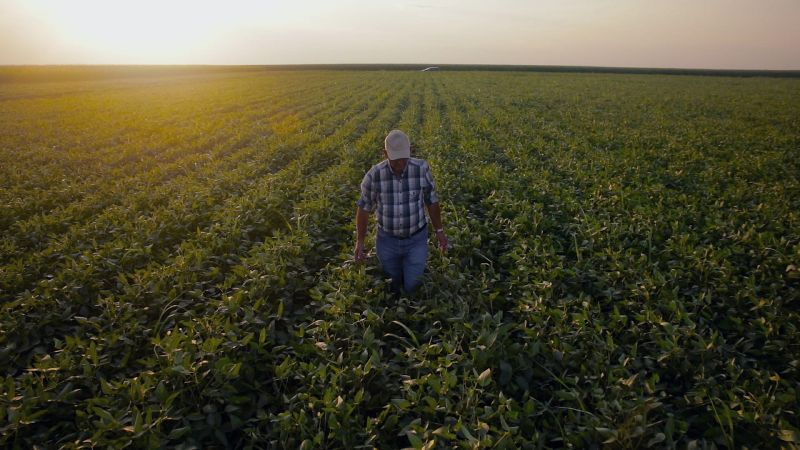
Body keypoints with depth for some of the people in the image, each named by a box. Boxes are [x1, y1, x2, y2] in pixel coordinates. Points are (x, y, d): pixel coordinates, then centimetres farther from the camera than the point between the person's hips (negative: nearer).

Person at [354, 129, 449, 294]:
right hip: (388, 240, 1)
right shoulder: (374, 175, -19)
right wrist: (360, 241, -1)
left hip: (416, 239, 0)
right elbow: (364, 208, -4)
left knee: (412, 288, 1)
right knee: (391, 288, 17)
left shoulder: (421, 168, -19)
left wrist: (439, 231, 3)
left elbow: (432, 201, -4)